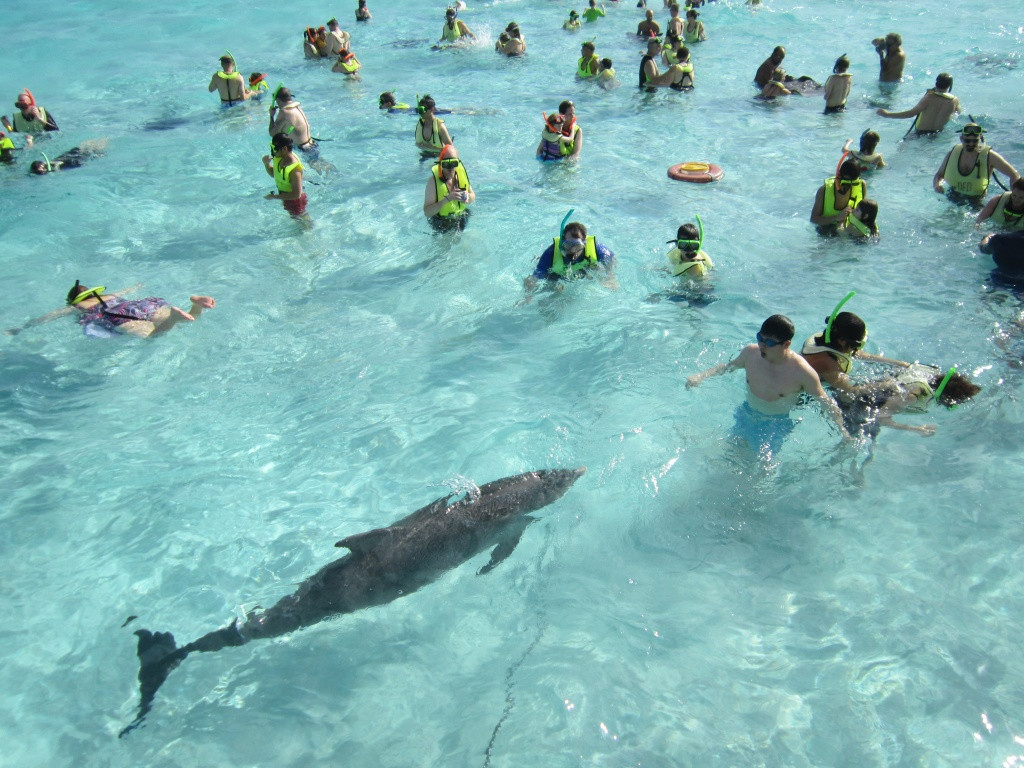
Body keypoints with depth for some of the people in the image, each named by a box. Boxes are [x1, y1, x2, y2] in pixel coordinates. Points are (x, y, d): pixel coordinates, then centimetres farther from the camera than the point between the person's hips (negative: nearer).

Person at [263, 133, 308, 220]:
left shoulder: (294, 169, -38)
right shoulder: (280, 158, -12)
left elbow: (296, 194, -35)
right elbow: (273, 173, 7)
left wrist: (274, 197, -29)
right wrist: (266, 163, -15)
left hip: (295, 201, -8)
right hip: (285, 198, 8)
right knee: (292, 217, 32)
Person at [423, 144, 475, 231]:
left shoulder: (462, 173, -9)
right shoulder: (433, 181, -23)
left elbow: (473, 198, 5)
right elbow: (427, 213, -25)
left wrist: (468, 197, -20)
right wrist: (447, 199, -36)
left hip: (461, 220, 4)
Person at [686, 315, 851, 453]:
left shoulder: (802, 372, -26)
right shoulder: (750, 352, -15)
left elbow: (826, 402, -13)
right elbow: (729, 366, 7)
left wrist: (842, 429, -19)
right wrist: (702, 376, -5)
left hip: (778, 425, -4)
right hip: (747, 415, 4)